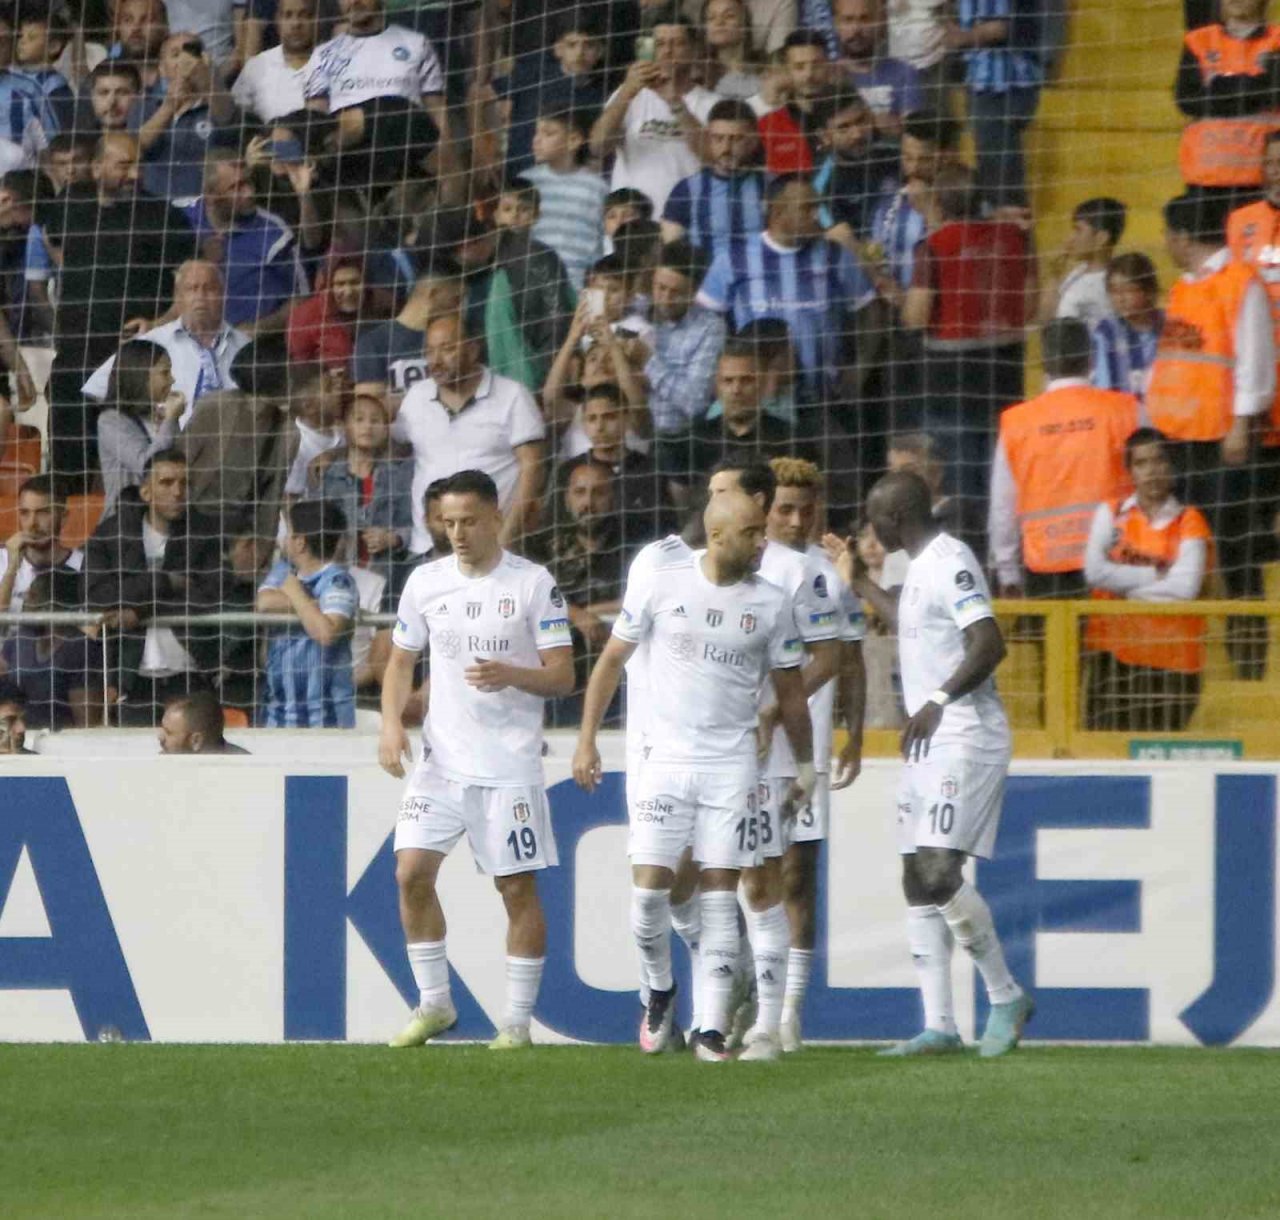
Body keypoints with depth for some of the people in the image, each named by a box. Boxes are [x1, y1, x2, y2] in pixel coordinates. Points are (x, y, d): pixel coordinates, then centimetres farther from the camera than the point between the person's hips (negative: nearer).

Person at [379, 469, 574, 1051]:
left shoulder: (534, 584, -4)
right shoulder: (426, 582, 7)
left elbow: (562, 675, -5)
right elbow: (401, 660, 16)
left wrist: (511, 674, -25)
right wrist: (391, 723, -1)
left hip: (510, 766, -3)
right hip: (440, 762, 3)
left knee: (518, 889, -1)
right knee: (412, 871, -7)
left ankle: (517, 1020, 8)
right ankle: (433, 1003, 7)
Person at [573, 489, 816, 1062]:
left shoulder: (770, 603, 0)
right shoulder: (660, 585, -4)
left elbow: (789, 689, 11)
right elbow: (612, 659, 6)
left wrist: (804, 765, 14)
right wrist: (587, 738, 3)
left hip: (732, 765, 1)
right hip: (666, 756, -1)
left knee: (720, 894, -3)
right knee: (649, 888, -6)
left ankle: (712, 1029, -1)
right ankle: (659, 990, 21)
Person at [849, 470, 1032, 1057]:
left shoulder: (949, 562, -13)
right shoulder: (923, 566, 17)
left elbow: (989, 643, -24)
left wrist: (939, 700, -32)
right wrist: (861, 585, 45)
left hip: (964, 737, -10)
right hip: (928, 742, 10)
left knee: (938, 871, -17)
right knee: (918, 882, 6)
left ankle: (1005, 996, -5)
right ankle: (938, 1025, 6)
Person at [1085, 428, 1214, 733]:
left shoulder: (1188, 522, 5)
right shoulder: (1111, 513, 10)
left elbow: (1185, 587, -10)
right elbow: (1095, 571, -6)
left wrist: (1126, 587, -6)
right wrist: (1158, 575, -7)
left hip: (1171, 659, -1)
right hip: (1115, 649, 1)